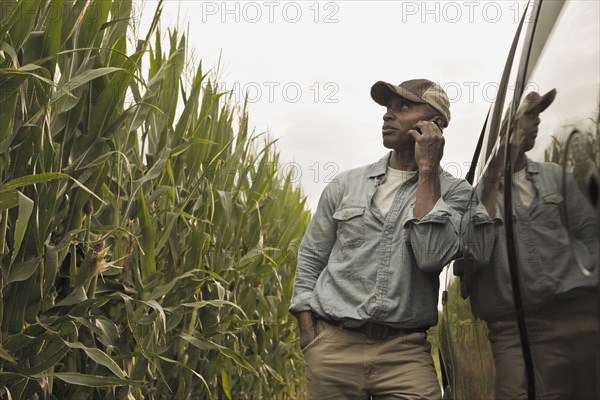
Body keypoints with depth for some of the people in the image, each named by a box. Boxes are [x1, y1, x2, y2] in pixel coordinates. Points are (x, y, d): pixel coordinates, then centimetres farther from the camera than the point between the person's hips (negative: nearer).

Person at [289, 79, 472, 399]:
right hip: (333, 345, 2)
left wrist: (427, 170, -11)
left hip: (405, 351, -1)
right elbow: (310, 258, 10)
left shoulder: (454, 191, 2)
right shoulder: (346, 184, 7)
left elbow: (432, 257, -16)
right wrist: (309, 337, 0)